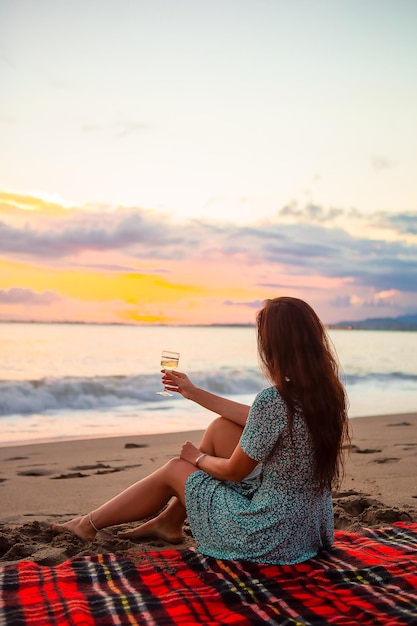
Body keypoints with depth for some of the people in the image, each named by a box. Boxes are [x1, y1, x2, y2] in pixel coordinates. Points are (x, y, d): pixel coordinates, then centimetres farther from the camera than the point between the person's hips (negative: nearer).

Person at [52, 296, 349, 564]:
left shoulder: (272, 400, -28)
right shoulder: (326, 390, -3)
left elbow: (233, 471, -15)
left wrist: (197, 457, 7)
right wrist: (196, 393, 17)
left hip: (271, 538, -7)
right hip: (310, 524, 7)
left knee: (175, 469, 11)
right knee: (220, 428, 13)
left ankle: (89, 524, 33)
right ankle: (170, 522, 29)